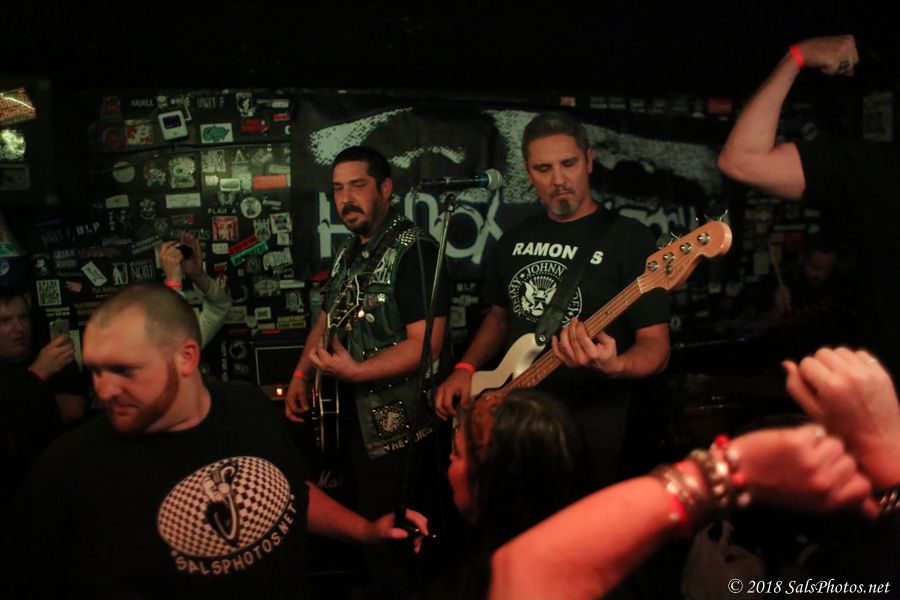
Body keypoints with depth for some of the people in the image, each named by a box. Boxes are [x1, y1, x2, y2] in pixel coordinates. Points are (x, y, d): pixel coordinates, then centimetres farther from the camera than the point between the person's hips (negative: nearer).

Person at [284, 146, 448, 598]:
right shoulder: (349, 252, 11)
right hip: (349, 420, 9)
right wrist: (300, 377, 10)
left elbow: (425, 344, -24)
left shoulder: (414, 251, -17)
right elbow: (326, 322, 21)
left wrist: (355, 371, -28)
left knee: (387, 541, 1)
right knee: (358, 526, 22)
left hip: (395, 428, -9)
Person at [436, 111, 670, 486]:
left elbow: (656, 347, -13)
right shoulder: (515, 239, 8)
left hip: (590, 437, -5)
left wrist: (614, 366, -33)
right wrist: (466, 369, 5)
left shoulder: (628, 239, -10)